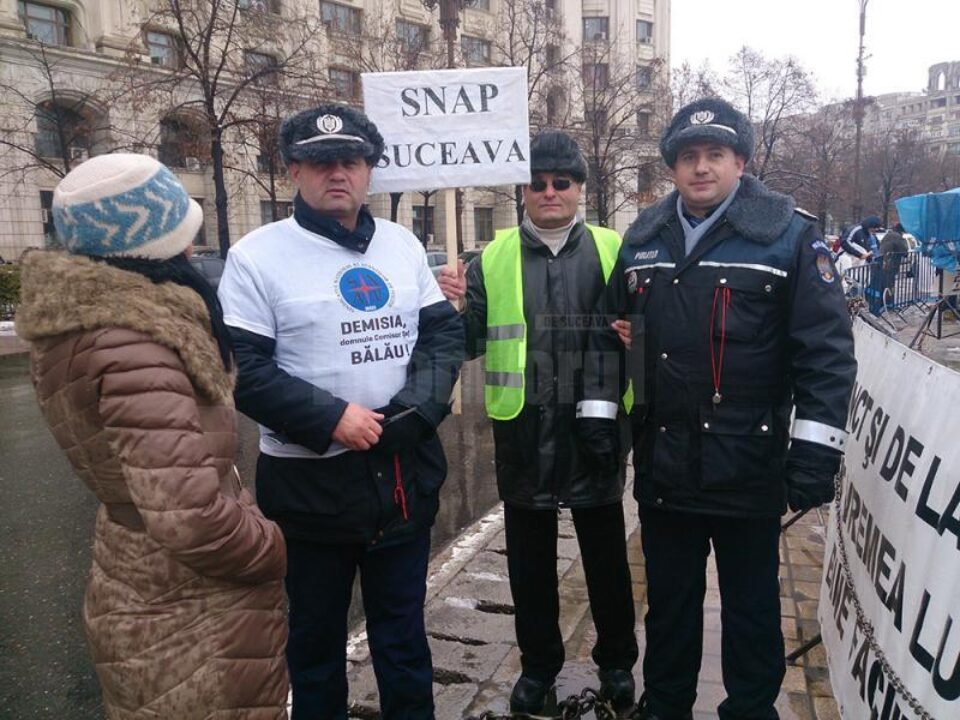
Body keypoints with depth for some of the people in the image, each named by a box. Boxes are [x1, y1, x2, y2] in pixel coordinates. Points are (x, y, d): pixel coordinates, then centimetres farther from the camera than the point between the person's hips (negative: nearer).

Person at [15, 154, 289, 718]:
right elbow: (193, 520, -35)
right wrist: (273, 549, -17)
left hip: (145, 588, 9)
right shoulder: (131, 350, -29)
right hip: (193, 618, -9)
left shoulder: (86, 321, 1)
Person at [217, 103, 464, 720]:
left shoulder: (403, 244, 7)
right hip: (311, 480, -3)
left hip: (405, 472, 4)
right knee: (316, 633, 17)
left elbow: (444, 329, 5)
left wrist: (416, 408, -11)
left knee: (403, 628, 20)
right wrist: (330, 418, -21)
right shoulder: (257, 255, -7)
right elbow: (244, 369, -12)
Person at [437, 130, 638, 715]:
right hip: (523, 431, 1)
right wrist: (453, 308, -15)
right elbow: (473, 340, 4)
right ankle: (539, 661, 37)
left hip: (595, 429, -1)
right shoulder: (493, 258, 5)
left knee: (606, 555, 16)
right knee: (530, 559, 16)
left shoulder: (612, 250, 2)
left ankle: (617, 659, 38)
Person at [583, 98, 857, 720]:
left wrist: (815, 453, -14)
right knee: (669, 600, 20)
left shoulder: (790, 235, -6)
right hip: (662, 464, 4)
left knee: (751, 608, 15)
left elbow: (827, 350, -10)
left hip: (749, 470, -4)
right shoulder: (644, 238, 7)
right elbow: (609, 333, 13)